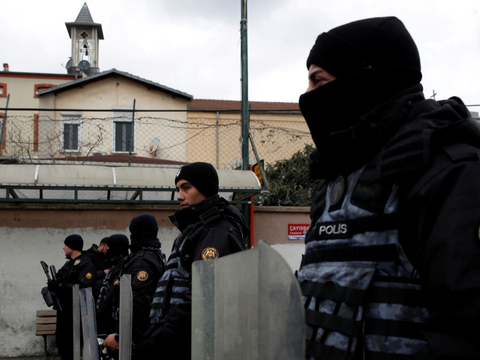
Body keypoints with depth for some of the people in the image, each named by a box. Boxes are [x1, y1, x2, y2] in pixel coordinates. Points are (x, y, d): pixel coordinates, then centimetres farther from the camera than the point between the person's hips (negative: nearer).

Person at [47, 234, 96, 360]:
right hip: (63, 309, 9)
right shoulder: (69, 263, 16)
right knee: (60, 340, 17)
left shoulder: (86, 265, -15)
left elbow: (82, 288, -27)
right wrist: (53, 285, -4)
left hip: (74, 311, -9)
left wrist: (59, 286, -26)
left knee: (72, 343, -5)